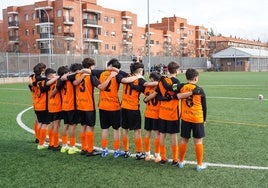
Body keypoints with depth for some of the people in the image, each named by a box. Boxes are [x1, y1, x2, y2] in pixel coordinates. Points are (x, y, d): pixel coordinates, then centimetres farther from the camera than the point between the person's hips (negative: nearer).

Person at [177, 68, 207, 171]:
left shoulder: (181, 87, -4)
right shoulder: (200, 90, -7)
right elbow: (204, 107, 1)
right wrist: (204, 119, 13)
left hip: (185, 118, 3)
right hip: (197, 119, -3)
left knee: (184, 140, 13)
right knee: (198, 141, 5)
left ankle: (181, 162, 24)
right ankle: (200, 165, 12)